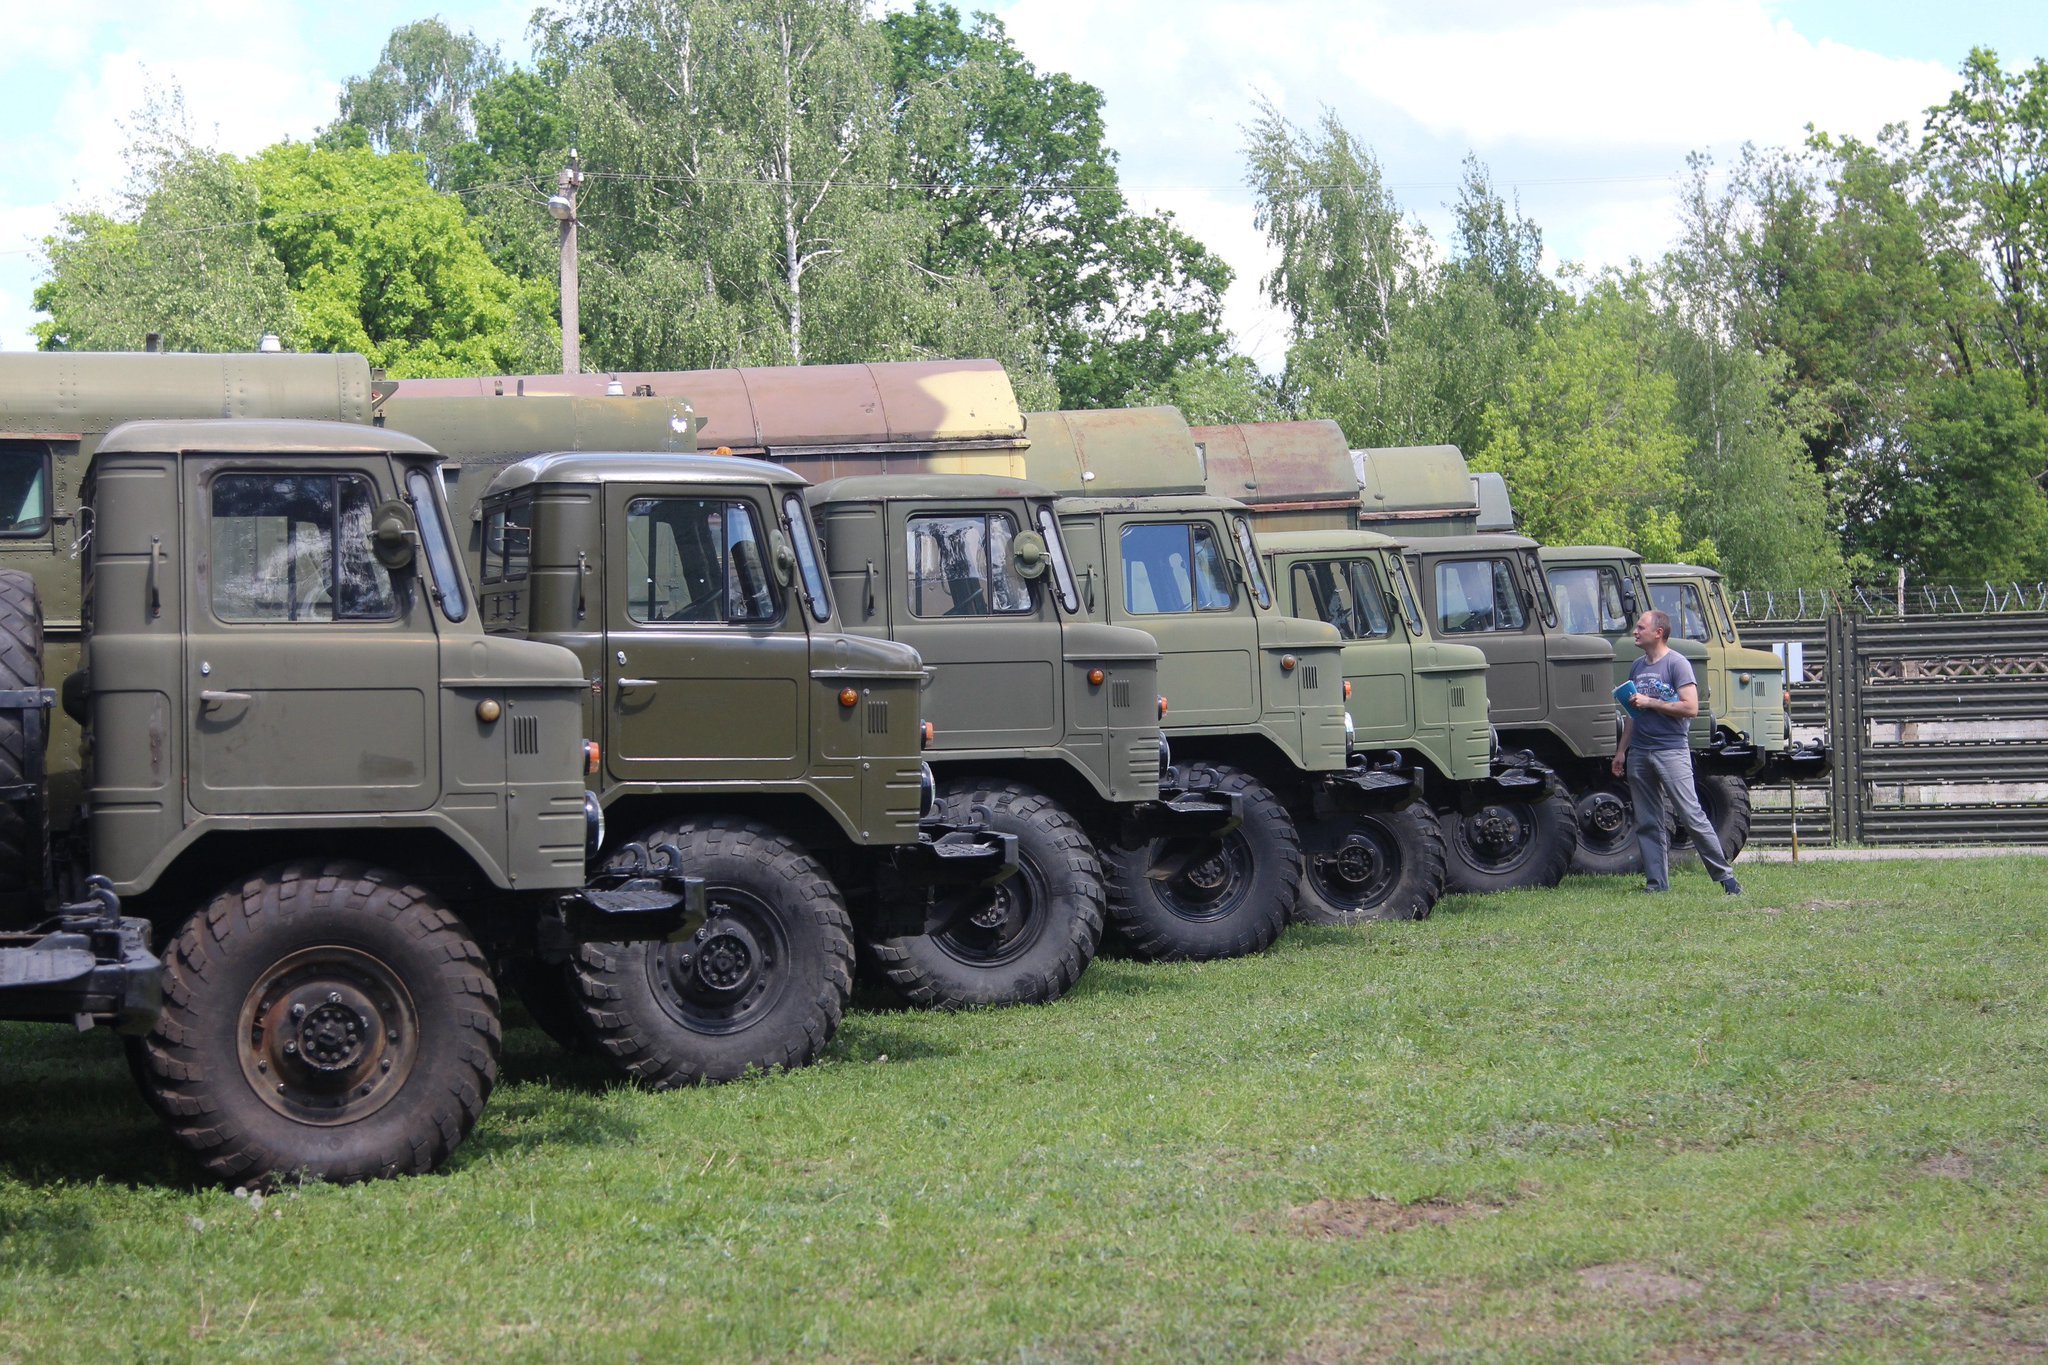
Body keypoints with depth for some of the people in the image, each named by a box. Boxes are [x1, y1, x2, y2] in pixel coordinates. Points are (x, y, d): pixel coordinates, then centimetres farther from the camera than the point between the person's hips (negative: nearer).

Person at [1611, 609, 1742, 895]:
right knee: (1647, 823, 5)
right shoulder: (1637, 667, 18)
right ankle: (1657, 882, 8)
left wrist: (1650, 703, -13)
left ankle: (1725, 876, -7)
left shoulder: (1676, 663, -5)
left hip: (1671, 750, -7)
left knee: (1692, 816, -11)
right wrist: (1622, 750, 20)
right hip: (1639, 753, 7)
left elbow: (1691, 708, -15)